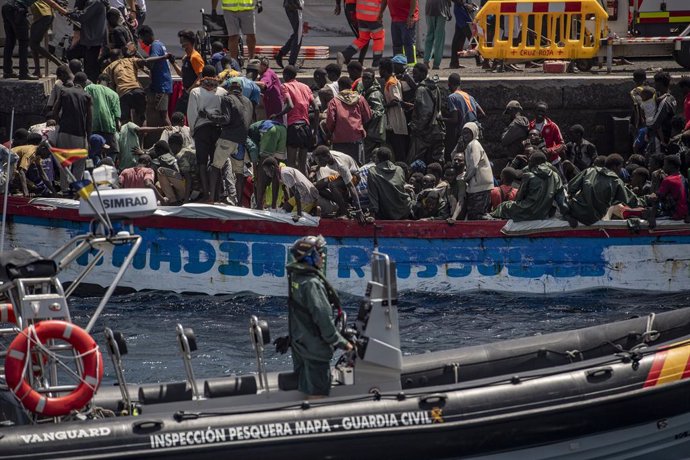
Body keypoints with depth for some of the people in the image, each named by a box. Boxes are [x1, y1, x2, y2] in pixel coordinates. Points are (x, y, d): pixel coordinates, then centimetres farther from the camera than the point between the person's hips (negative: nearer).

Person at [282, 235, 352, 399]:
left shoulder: (296, 279, 7)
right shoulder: (312, 283, -23)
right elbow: (323, 319, -24)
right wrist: (342, 343, -14)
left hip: (299, 344, 10)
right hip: (315, 348, -10)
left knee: (304, 389, 18)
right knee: (318, 393, -4)